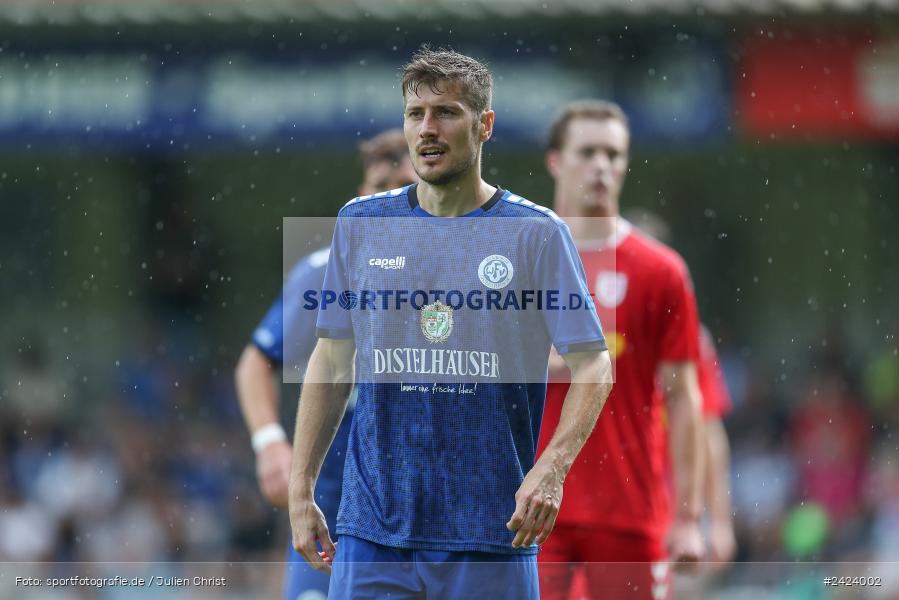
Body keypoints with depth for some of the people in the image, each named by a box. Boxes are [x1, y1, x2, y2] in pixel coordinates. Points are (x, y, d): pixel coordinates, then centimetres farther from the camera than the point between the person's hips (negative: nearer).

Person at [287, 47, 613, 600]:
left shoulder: (537, 233, -2)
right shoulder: (360, 224, 8)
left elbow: (593, 365, -4)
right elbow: (333, 363, 14)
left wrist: (551, 469, -20)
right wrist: (302, 490, 8)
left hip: (493, 534, -2)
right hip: (372, 530, 2)